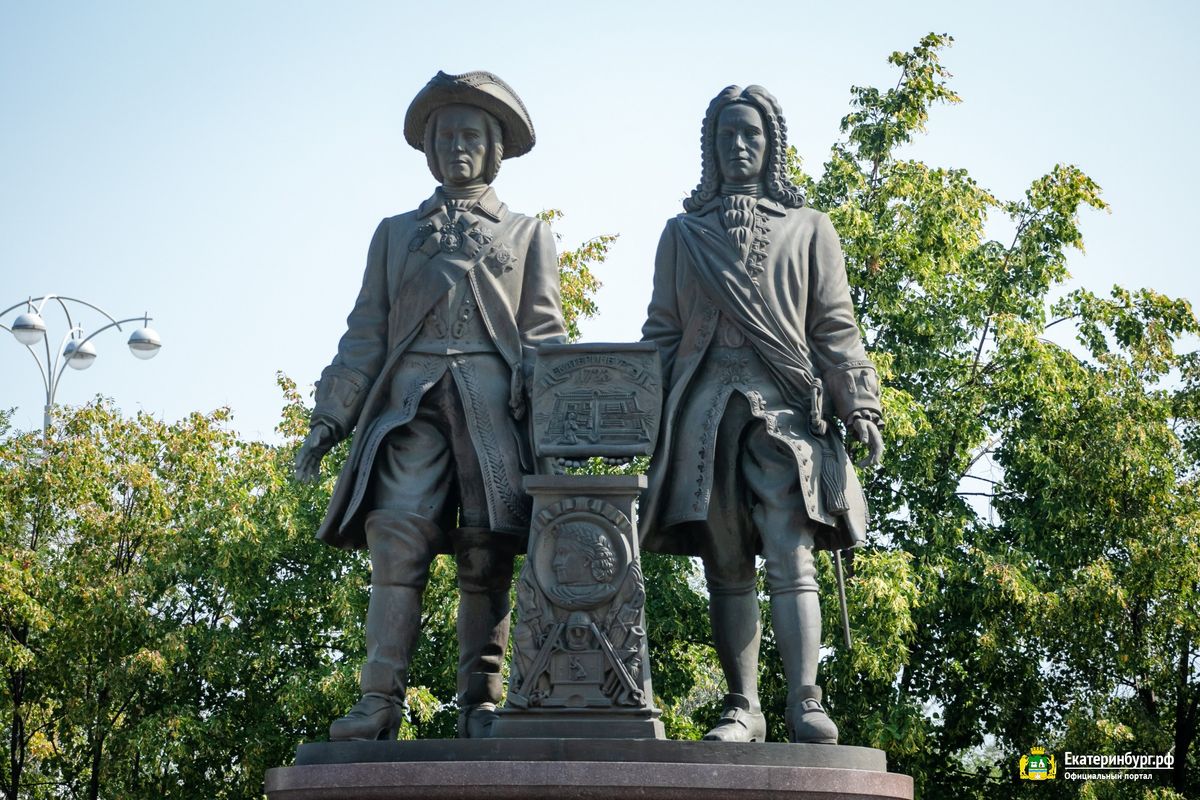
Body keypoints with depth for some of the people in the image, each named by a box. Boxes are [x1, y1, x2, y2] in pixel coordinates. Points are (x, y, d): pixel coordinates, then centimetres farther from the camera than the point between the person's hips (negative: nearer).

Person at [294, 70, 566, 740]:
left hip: (493, 398, -1)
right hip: (410, 399, 1)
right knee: (397, 538, -14)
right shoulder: (396, 233, 24)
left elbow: (543, 333, 11)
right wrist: (330, 416, 6)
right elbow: (366, 333, 18)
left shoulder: (528, 234, 21)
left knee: (487, 552, -7)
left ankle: (481, 703, -3)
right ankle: (381, 704, -16)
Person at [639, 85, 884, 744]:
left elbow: (834, 327, 10)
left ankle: (804, 703, -17)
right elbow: (662, 331, 18)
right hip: (706, 406, 2)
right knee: (725, 566, -1)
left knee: (789, 555, -15)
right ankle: (742, 708, 2)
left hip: (783, 403, -2)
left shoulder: (807, 228, 16)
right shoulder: (683, 233, 20)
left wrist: (858, 408, -1)